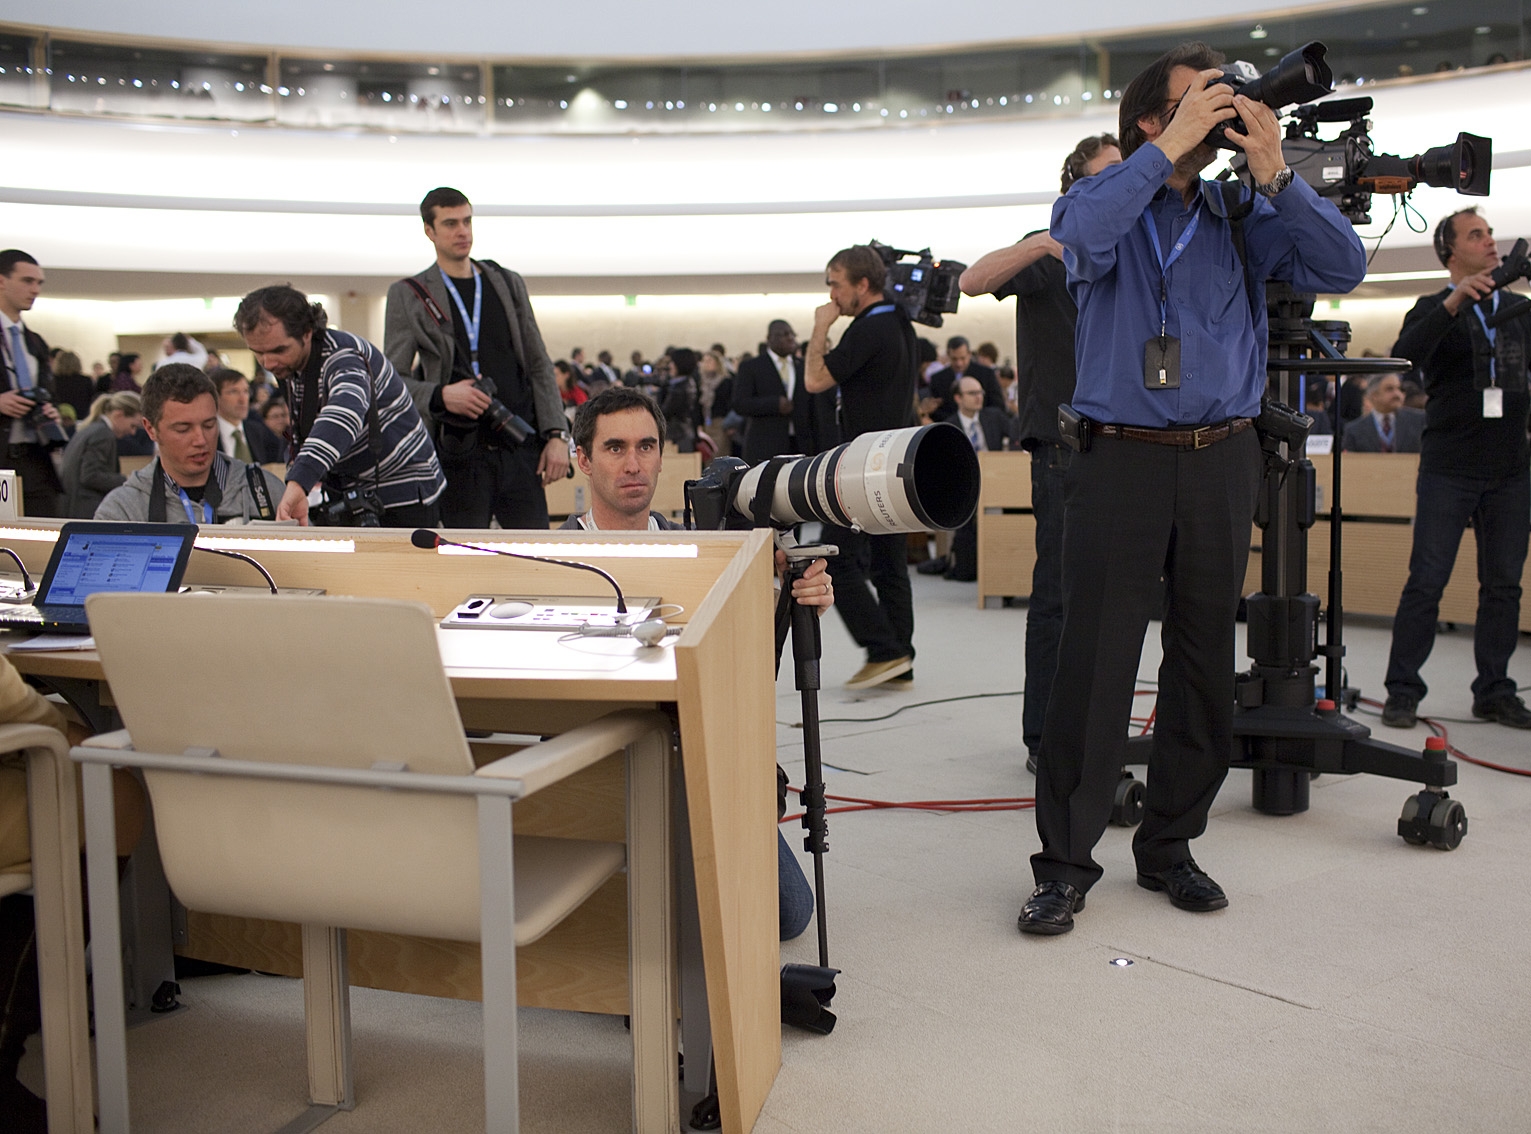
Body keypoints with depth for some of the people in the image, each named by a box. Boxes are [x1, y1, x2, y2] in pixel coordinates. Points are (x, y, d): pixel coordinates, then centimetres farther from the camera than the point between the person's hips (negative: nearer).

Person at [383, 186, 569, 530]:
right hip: (458, 453, -2)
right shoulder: (407, 296, 5)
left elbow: (539, 366, 13)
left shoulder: (509, 284, 14)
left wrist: (556, 434, 3)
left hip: (520, 447, 2)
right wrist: (440, 395, -16)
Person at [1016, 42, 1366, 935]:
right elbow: (1080, 234, -19)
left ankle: (1170, 846, 22)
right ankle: (1066, 861, 3)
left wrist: (1275, 176, -8)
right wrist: (1172, 147, -17)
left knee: (1205, 662, 8)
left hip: (1223, 461, 4)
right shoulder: (1106, 201, 6)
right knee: (1095, 665, -7)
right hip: (1122, 458, -4)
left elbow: (1344, 267, 1)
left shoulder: (1241, 217, 14)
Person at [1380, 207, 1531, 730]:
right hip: (1449, 469, -4)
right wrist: (1452, 304, -25)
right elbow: (1404, 358, -18)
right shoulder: (1435, 309, 3)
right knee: (1426, 581, -5)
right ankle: (1403, 691, 0)